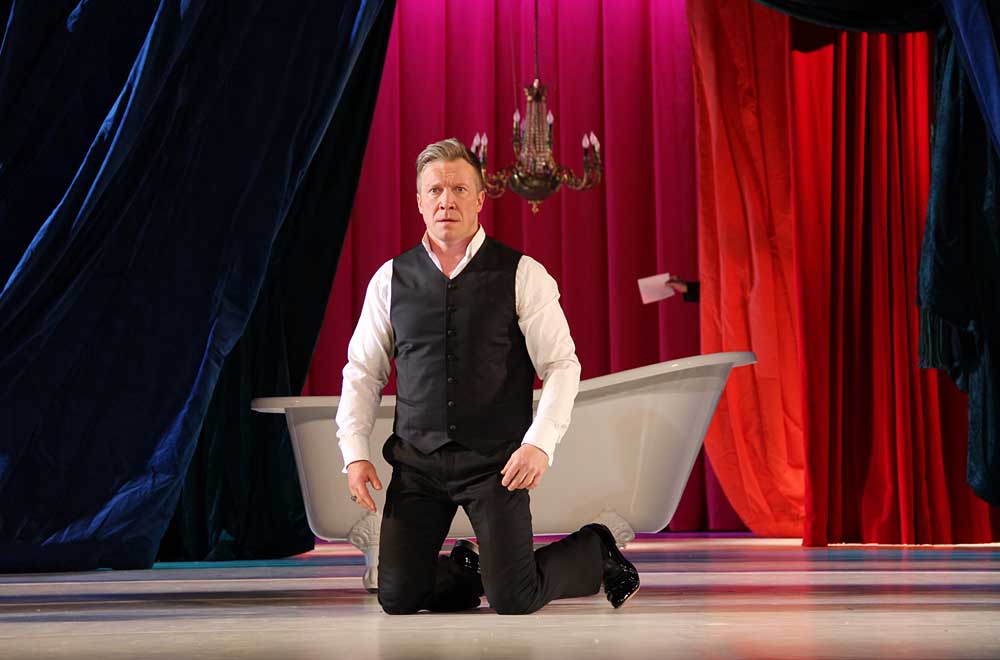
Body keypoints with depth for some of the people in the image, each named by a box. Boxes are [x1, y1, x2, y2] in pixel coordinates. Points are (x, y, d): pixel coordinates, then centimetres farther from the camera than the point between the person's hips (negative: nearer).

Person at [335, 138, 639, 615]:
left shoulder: (522, 275, -4)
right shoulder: (391, 279, 5)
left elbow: (562, 365, -5)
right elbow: (362, 371, 11)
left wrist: (540, 443, -19)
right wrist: (354, 452, 0)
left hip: (496, 462, -3)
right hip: (417, 462, 3)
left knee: (513, 602, -8)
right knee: (398, 598, -2)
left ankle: (594, 552, 23)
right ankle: (465, 571, 33)